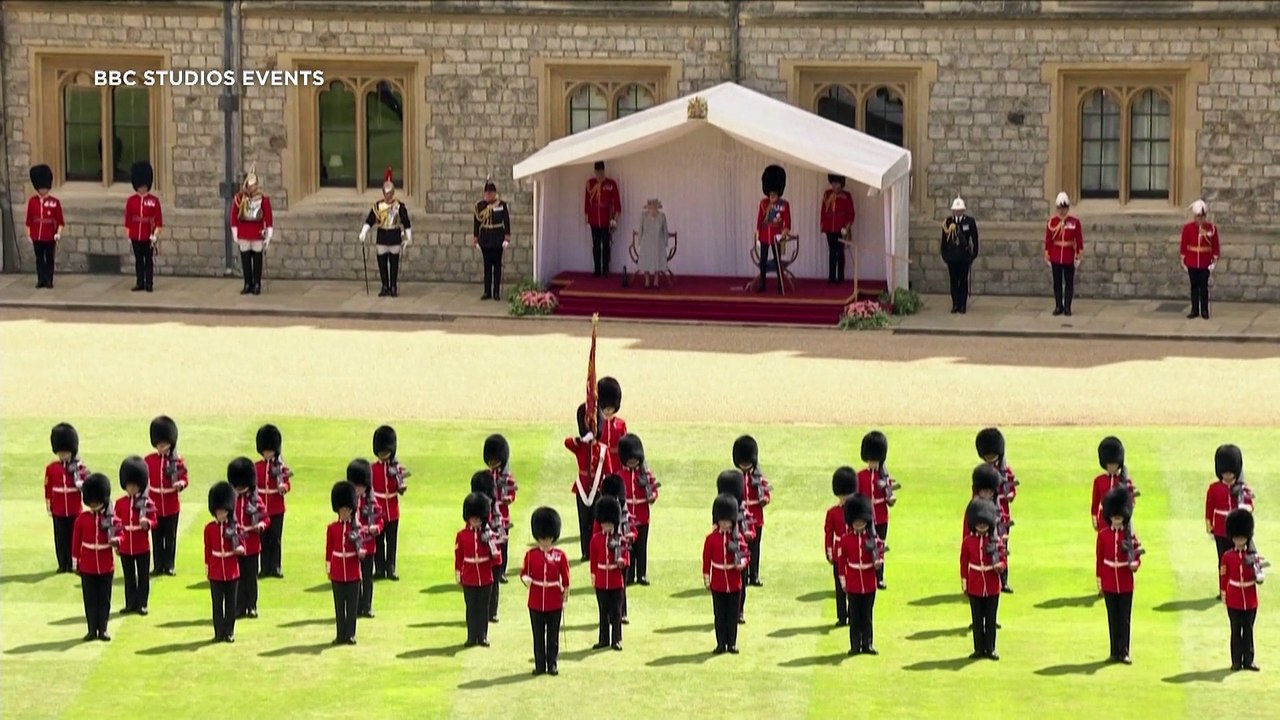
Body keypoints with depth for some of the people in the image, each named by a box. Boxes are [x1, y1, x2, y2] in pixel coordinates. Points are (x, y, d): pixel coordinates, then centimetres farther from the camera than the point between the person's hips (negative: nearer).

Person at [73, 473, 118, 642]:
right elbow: (76, 542, 2)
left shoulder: (111, 519, -1)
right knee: (90, 599, 4)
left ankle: (102, 630, 11)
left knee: (104, 599, 4)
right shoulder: (82, 519, -1)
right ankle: (92, 630, 10)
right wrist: (75, 564, 2)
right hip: (87, 567, 0)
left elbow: (119, 535, 1)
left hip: (106, 566, 0)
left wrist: (115, 540, -24)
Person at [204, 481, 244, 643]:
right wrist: (207, 567, 5)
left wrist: (239, 549, -21)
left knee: (231, 602, 4)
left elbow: (242, 547, 2)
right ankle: (219, 633, 8)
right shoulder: (209, 528, 1)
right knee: (217, 602, 3)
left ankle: (229, 632, 10)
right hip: (216, 571, 0)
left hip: (232, 570, 0)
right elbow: (207, 549, 6)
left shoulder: (235, 527, 0)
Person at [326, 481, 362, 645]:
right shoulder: (332, 528, 2)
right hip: (338, 573, 0)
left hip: (353, 572, 0)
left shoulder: (356, 527, 1)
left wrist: (361, 552, -23)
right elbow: (329, 550, 6)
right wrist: (328, 570, 6)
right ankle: (341, 635, 10)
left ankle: (350, 634, 8)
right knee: (339, 605, 5)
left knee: (352, 605, 2)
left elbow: (361, 547, 0)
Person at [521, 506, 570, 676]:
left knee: (553, 635, 5)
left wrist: (565, 598, 3)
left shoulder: (560, 555, -1)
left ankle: (552, 664, 12)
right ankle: (540, 665, 12)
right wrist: (526, 579, -17)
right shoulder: (531, 554, 1)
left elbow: (565, 579, 3)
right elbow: (524, 572, 6)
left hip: (554, 603, -1)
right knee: (538, 635, 6)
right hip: (536, 603, 1)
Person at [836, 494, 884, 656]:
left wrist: (878, 562, -16)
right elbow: (841, 562, 1)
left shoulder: (873, 539, 0)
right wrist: (843, 582, 0)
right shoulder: (845, 540, -3)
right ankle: (855, 646, 8)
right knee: (855, 616, 3)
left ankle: (867, 645, 11)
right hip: (853, 585, -1)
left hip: (869, 583, 1)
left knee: (867, 615, 6)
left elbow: (880, 554, 7)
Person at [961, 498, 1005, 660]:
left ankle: (990, 649, 13)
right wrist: (964, 583, 2)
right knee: (977, 619, 6)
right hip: (975, 586, 0)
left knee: (990, 618, 5)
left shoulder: (996, 541, -2)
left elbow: (1003, 558, 1)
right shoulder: (968, 541, -1)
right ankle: (979, 649, 13)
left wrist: (999, 565, -22)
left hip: (992, 586, 0)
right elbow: (964, 562, 3)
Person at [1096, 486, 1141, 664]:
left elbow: (1137, 558, 1)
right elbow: (1100, 559, 4)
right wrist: (1099, 582, 3)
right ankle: (1115, 652, 12)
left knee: (1124, 619, 2)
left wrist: (1134, 564, -22)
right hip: (1110, 584, 1)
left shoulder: (1130, 535, -2)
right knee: (1113, 619, 6)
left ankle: (1124, 652, 7)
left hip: (1126, 585, -1)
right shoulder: (1103, 535, 0)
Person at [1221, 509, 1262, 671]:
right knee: (1236, 631, 3)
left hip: (1250, 600, 1)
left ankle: (1248, 661, 12)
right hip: (1234, 601, -1)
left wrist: (1259, 576, -24)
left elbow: (1258, 576, -2)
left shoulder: (1253, 556, 0)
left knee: (1248, 630, 6)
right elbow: (1224, 576, 4)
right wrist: (1224, 595, 4)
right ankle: (1236, 662, 8)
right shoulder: (1227, 556, -2)